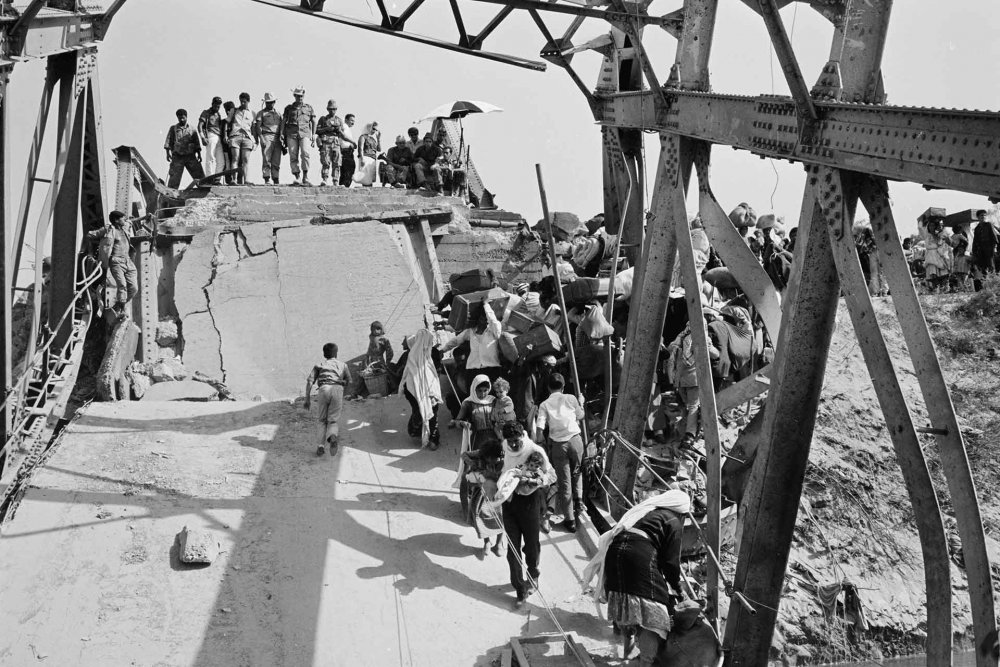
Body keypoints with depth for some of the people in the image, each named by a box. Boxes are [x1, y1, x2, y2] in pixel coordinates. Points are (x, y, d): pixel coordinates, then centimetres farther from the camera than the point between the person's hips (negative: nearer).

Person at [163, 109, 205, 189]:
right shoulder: (173, 129, 8)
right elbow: (168, 142, 4)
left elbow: (197, 143, 10)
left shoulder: (192, 130, 10)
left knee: (199, 175, -2)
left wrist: (199, 154, 2)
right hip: (177, 156, -1)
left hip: (190, 156, 1)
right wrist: (168, 153, -6)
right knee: (174, 177, -5)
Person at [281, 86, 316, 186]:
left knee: (305, 153, -20)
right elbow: (283, 122, 13)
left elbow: (314, 122, 15)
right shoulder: (289, 108, 15)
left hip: (305, 133, -1)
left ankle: (305, 178, -18)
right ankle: (296, 178, 1)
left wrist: (313, 136, 6)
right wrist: (281, 135, 3)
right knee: (293, 156, -4)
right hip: (291, 133, 1)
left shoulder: (309, 108, 14)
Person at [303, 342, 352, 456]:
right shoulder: (343, 365, 27)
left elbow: (309, 382, 11)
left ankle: (321, 445, 1)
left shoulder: (319, 365, 23)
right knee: (334, 420, 2)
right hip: (337, 389, 0)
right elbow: (349, 382, 25)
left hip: (324, 389, 0)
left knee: (323, 420, 17)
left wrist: (308, 399, 10)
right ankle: (333, 437, -31)